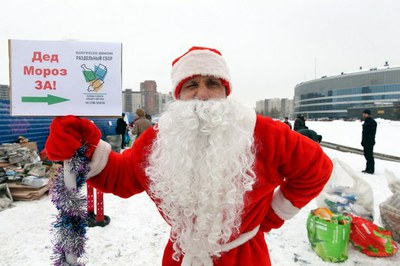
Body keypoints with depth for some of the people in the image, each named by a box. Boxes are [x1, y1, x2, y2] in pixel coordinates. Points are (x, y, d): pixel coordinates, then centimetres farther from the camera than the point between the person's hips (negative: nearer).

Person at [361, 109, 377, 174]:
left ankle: (371, 170, 0)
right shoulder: (366, 121, 17)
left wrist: (371, 141, -24)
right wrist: (363, 141, 20)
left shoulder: (372, 122, -13)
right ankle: (368, 169, 23)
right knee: (366, 155, 14)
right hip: (365, 142, 10)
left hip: (369, 142, -10)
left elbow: (372, 133, -19)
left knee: (369, 155, -6)